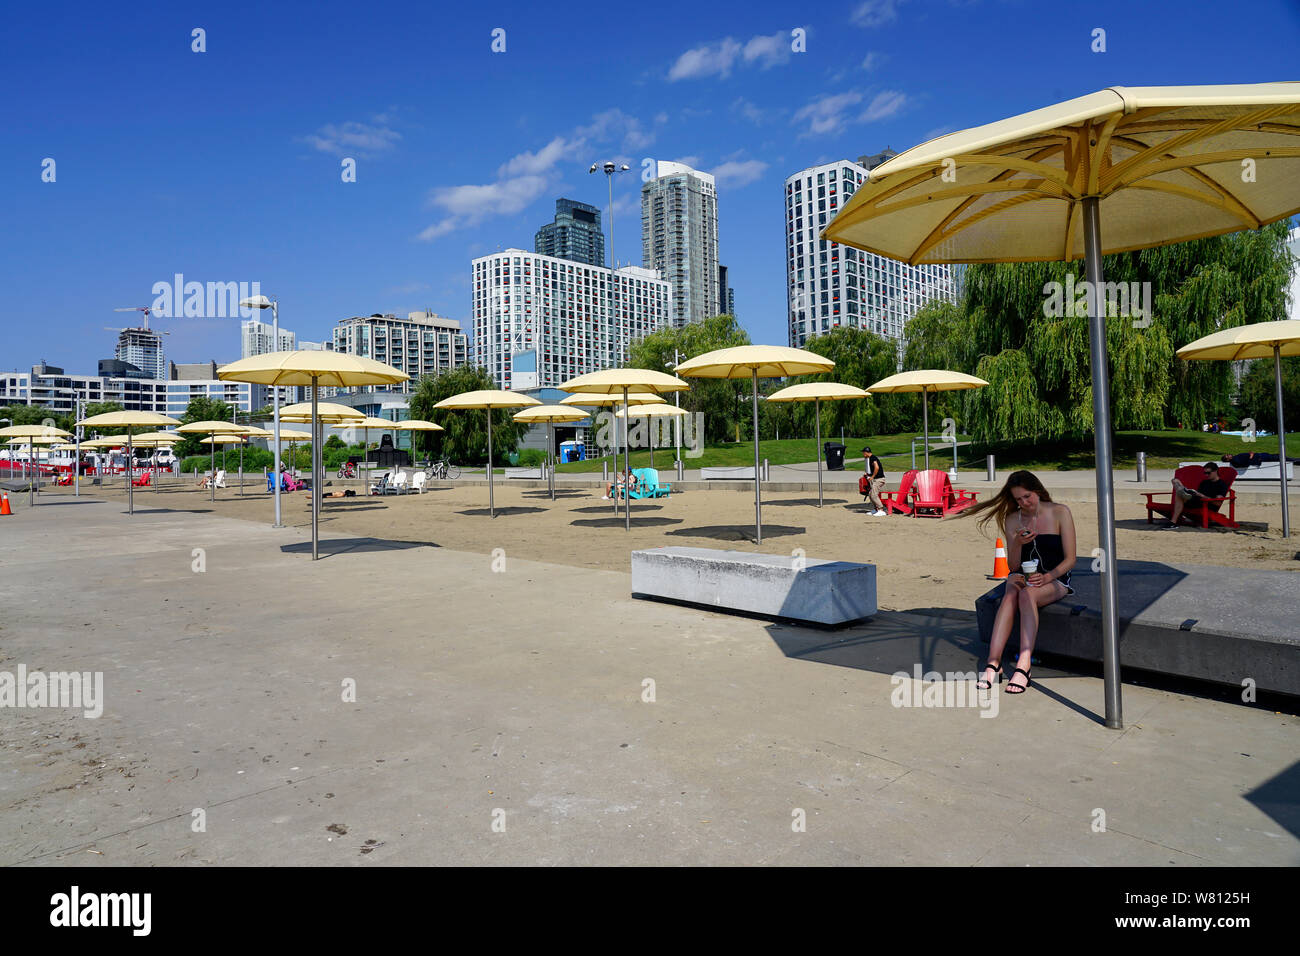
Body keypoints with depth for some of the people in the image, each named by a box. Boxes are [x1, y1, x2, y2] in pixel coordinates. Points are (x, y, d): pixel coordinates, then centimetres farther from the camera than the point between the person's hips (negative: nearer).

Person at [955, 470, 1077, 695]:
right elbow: (1013, 565, 5)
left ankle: (1023, 666, -45)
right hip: (1023, 577, 3)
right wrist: (1016, 544, -16)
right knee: (1011, 594, -33)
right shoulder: (1013, 520, 6)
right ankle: (993, 662, -43)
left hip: (1055, 578, -2)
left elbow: (1070, 559, -5)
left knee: (1027, 594, -36)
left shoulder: (1060, 513, -2)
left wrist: (1047, 577, -22)